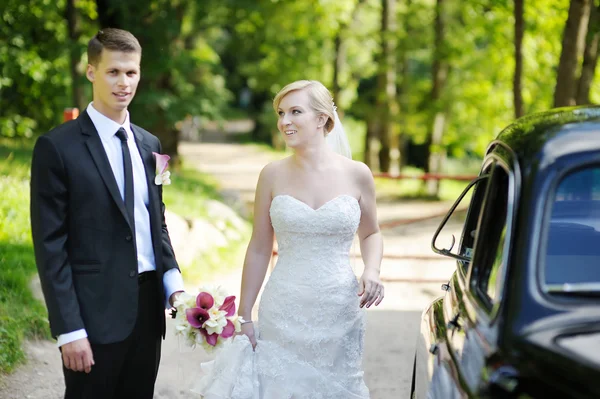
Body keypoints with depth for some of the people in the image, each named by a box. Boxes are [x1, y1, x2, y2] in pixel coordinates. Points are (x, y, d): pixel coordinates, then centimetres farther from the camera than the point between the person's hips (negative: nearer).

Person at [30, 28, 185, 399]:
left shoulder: (149, 144, 11)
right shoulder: (57, 146, -8)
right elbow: (50, 245, -11)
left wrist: (173, 282, 2)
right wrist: (68, 329, -15)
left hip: (148, 308, 6)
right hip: (95, 312, -5)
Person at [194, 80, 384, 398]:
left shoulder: (357, 174, -2)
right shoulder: (273, 175, 0)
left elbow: (370, 234, 13)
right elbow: (259, 250, 5)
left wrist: (372, 270, -7)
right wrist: (244, 317, 5)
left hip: (340, 314, 0)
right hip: (283, 313, 0)